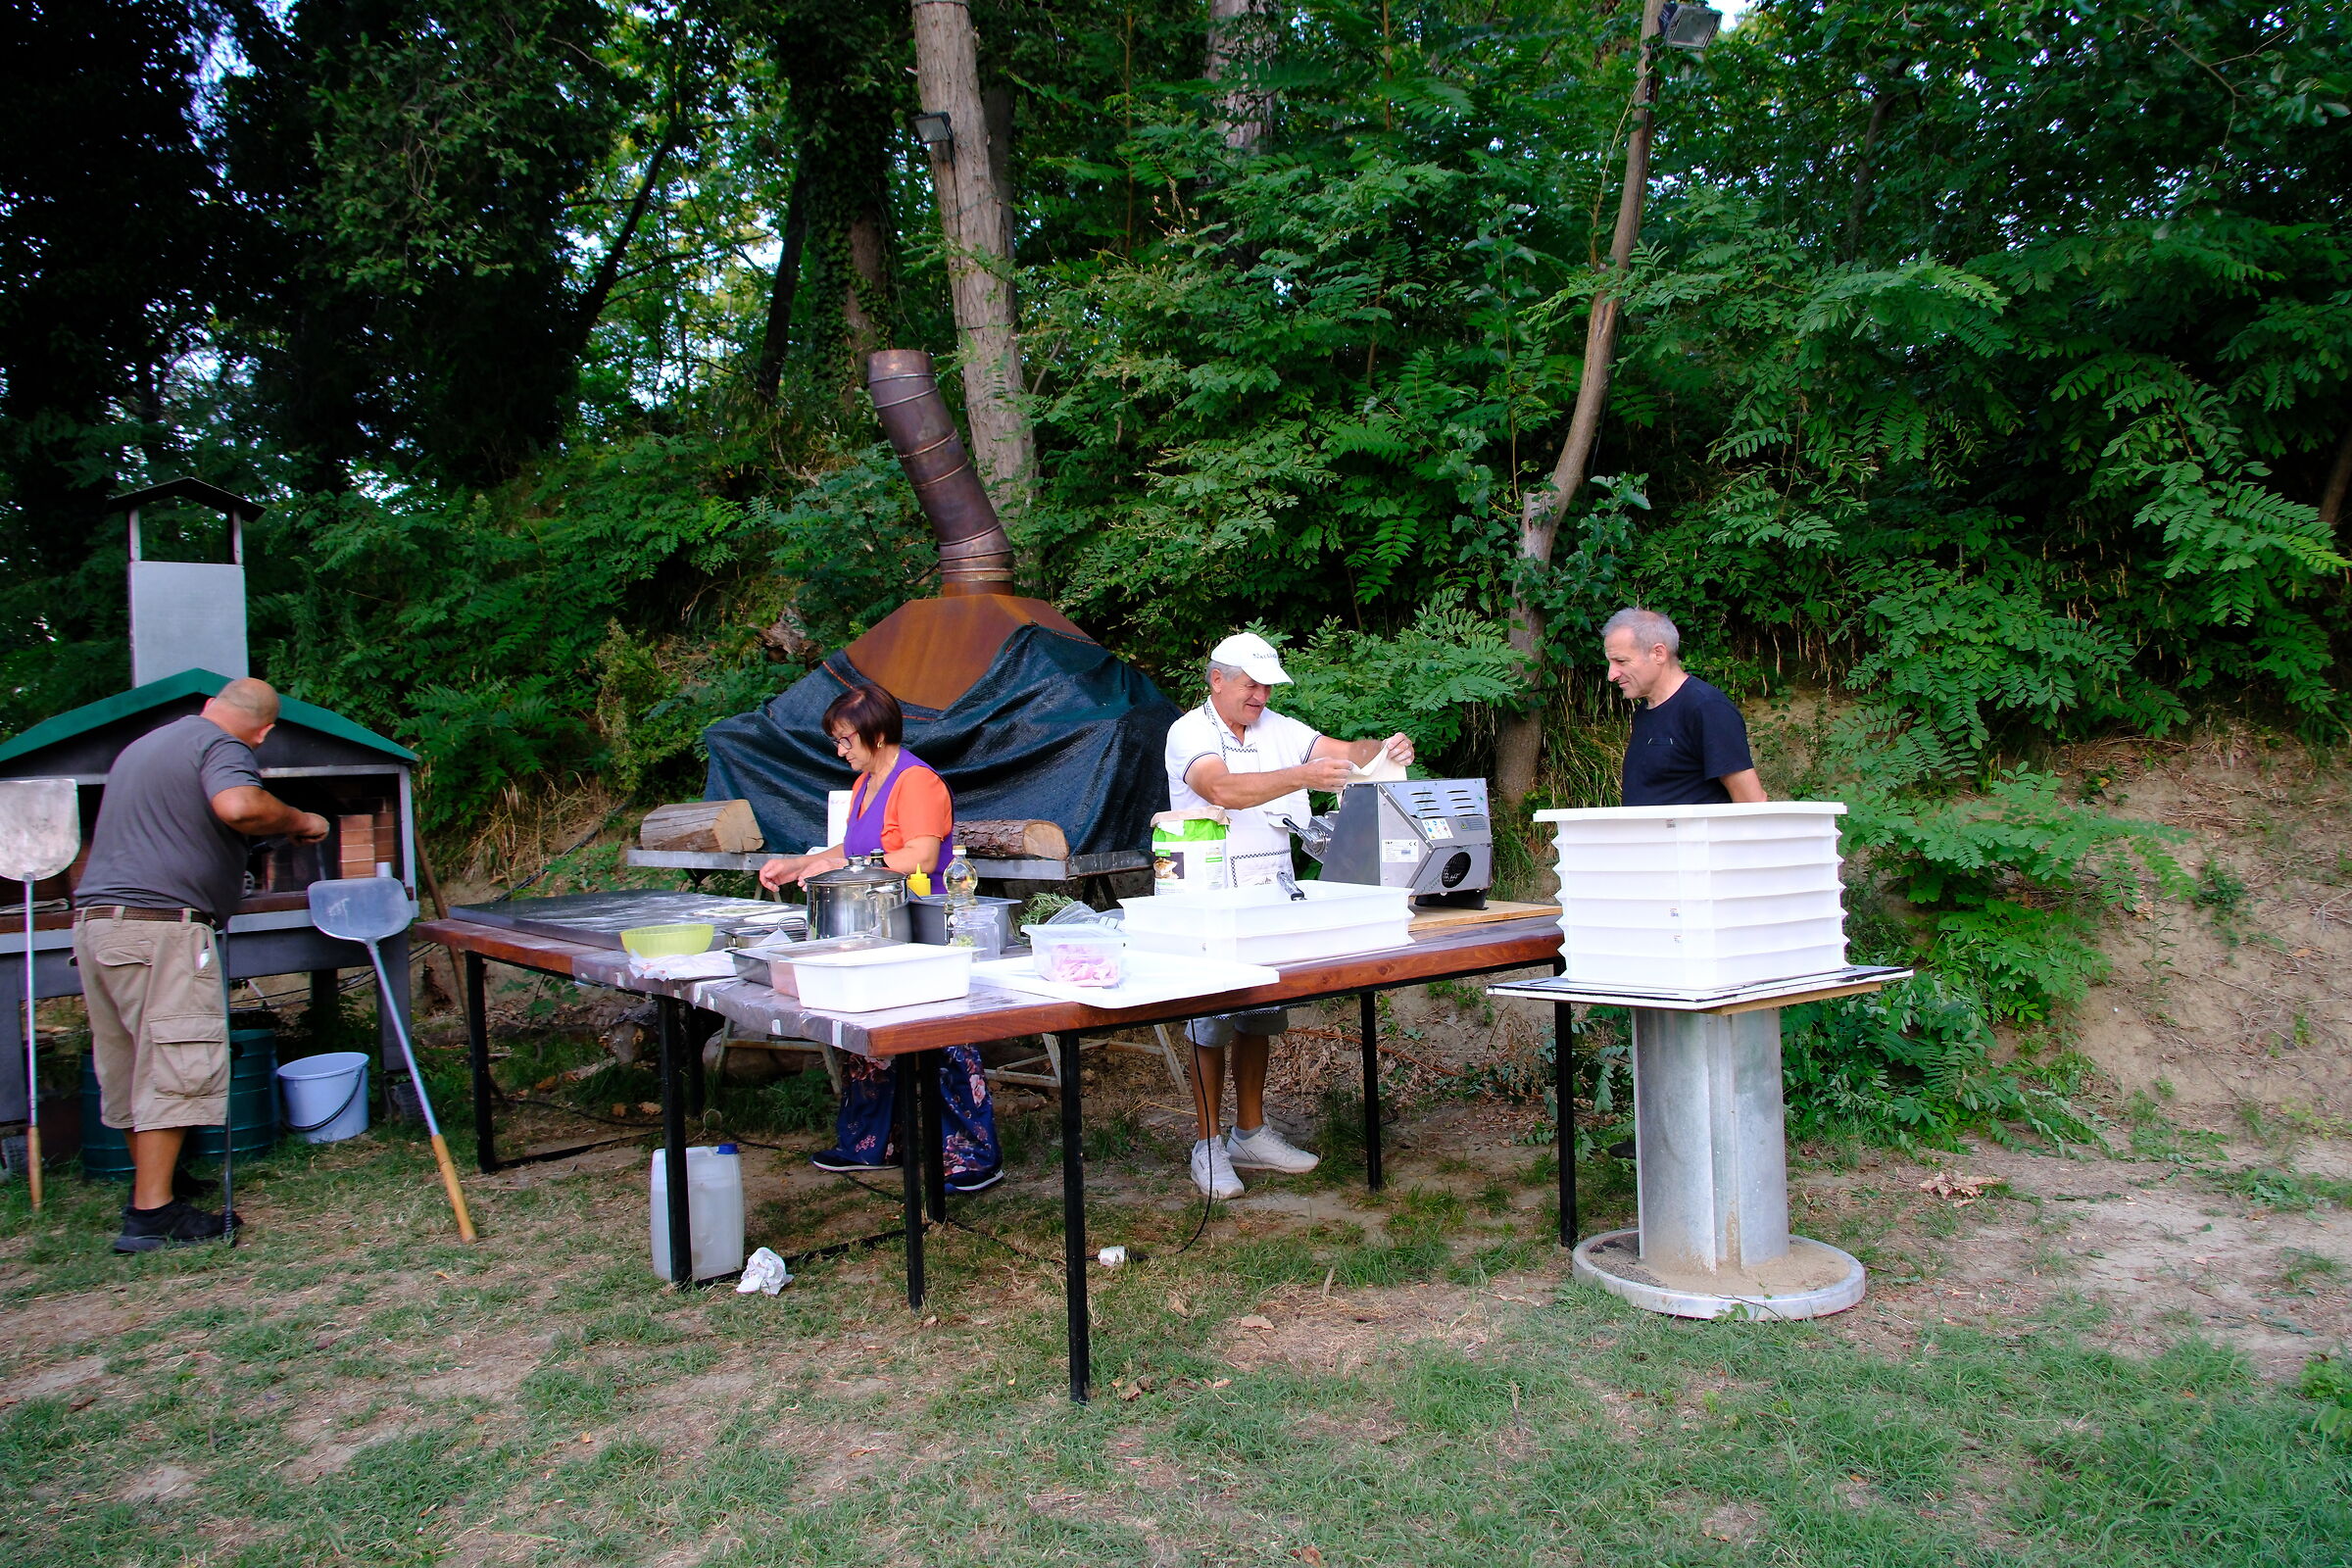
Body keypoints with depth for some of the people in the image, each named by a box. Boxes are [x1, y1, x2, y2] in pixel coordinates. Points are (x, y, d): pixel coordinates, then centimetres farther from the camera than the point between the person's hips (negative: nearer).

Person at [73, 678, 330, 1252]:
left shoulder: (141, 746, 25)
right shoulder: (221, 746, -4)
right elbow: (239, 806, -27)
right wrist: (300, 822, -11)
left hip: (94, 920, 9)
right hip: (162, 927, -9)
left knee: (129, 1063, 16)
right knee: (176, 1065, -8)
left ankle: (152, 1179, 28)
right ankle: (152, 1213, -10)